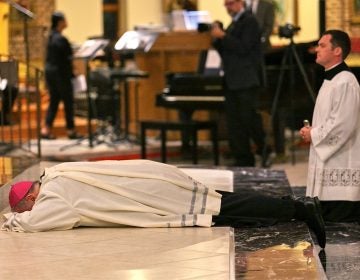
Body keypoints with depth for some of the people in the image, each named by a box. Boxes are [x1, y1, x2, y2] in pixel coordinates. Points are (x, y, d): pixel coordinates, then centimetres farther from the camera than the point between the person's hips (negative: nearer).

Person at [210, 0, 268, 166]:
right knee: (234, 122, 6)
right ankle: (243, 159, 10)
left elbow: (243, 48, -18)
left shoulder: (249, 21, -6)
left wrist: (223, 36, -16)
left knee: (248, 118, -11)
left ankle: (265, 150, 6)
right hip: (232, 81, 8)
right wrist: (216, 39, 3)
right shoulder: (233, 24, 18)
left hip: (246, 80, -8)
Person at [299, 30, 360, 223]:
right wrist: (311, 131, 9)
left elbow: (343, 125, -23)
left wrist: (314, 135, -10)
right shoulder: (330, 80, 17)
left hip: (342, 169, -11)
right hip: (327, 167, 11)